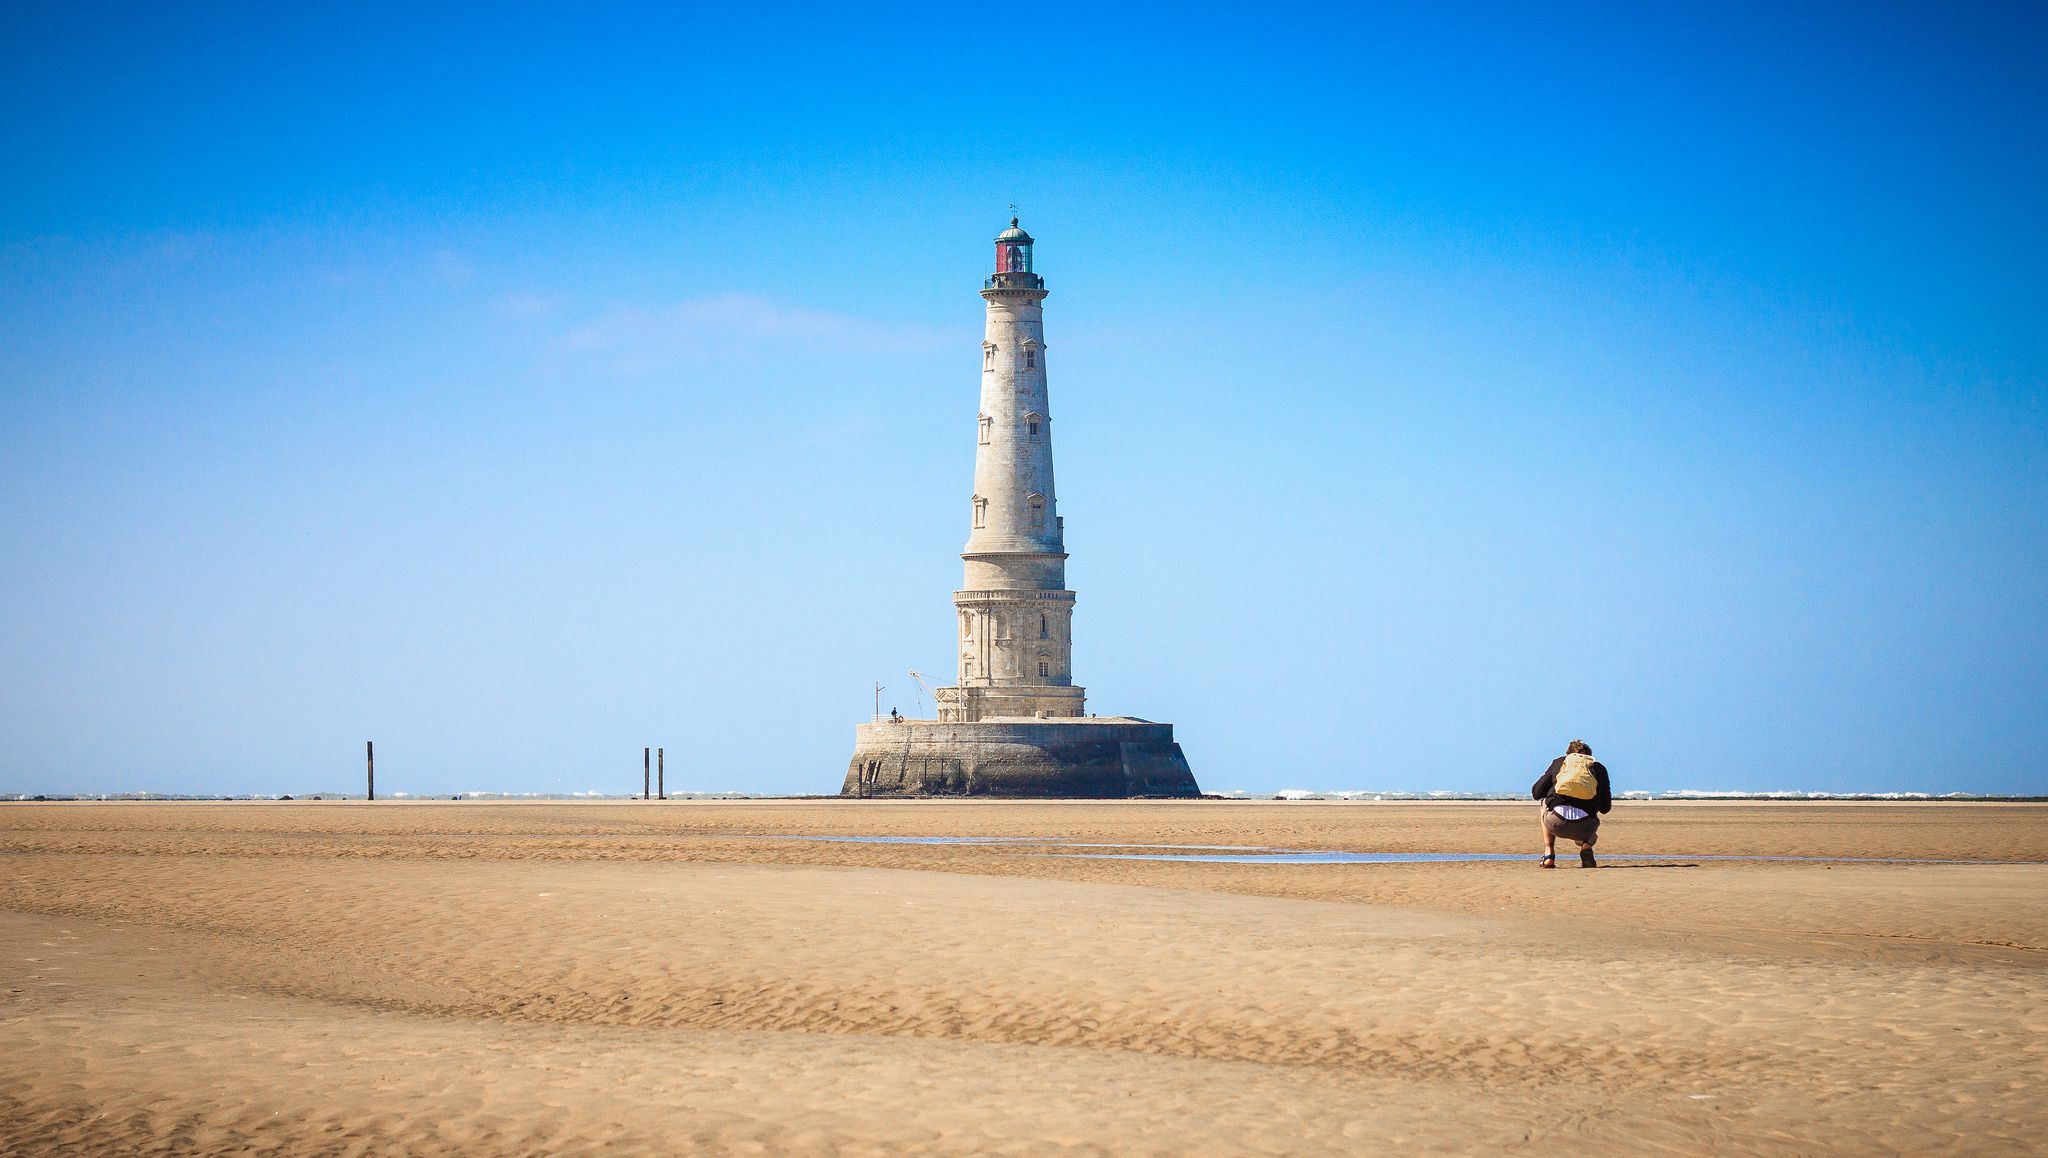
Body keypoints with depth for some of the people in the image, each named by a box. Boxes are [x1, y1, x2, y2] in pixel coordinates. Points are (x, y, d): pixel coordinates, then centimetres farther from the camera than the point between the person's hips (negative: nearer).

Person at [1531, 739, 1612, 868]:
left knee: (1545, 804, 37)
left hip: (1556, 824, 0)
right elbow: (1605, 808, 24)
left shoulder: (1559, 762, 24)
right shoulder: (1599, 768, 23)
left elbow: (1536, 792, 25)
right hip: (1584, 827, 0)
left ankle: (1549, 854, 23)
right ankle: (1586, 845, 3)